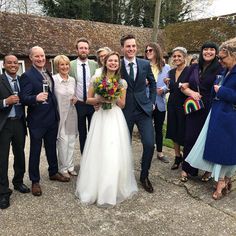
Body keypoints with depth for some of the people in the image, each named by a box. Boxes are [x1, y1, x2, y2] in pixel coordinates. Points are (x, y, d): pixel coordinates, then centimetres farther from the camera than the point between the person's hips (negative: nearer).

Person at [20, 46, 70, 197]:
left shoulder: (48, 74, 10)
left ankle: (53, 172, 37)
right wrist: (36, 98, -38)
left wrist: (56, 113, 13)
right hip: (37, 120, -7)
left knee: (52, 147, 19)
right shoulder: (27, 76, -12)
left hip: (52, 118, 7)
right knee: (35, 150, 7)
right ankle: (35, 181, 21)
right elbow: (24, 98, -18)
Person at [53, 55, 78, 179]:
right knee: (63, 141, -3)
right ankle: (63, 168, 15)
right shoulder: (53, 79, -10)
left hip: (71, 113, 5)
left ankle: (70, 166, 25)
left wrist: (75, 99, -2)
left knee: (71, 140, 10)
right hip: (59, 114, -5)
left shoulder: (72, 79, 7)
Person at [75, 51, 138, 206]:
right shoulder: (96, 79, 4)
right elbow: (88, 100, 8)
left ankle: (112, 190, 17)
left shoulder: (122, 82, 7)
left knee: (115, 155, -1)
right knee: (98, 153, 2)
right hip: (100, 118, 0)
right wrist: (99, 99, -12)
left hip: (116, 119, 1)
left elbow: (122, 104, 9)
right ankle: (95, 188, 20)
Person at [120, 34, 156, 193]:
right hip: (125, 111, -1)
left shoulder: (145, 64, 3)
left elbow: (153, 83, 15)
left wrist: (152, 102, 8)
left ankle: (144, 176, 18)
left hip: (144, 109, 1)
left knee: (149, 144, -5)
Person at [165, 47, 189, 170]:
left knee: (184, 132, 3)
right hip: (172, 105, 6)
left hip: (184, 105, -6)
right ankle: (177, 157, 27)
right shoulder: (171, 72, 9)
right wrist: (167, 84, -2)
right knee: (174, 132, 11)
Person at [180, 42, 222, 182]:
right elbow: (184, 87, 10)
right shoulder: (194, 68, 10)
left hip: (211, 110, -3)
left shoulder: (220, 69, -1)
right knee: (190, 138, 4)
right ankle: (187, 169, 18)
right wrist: (192, 92, -9)